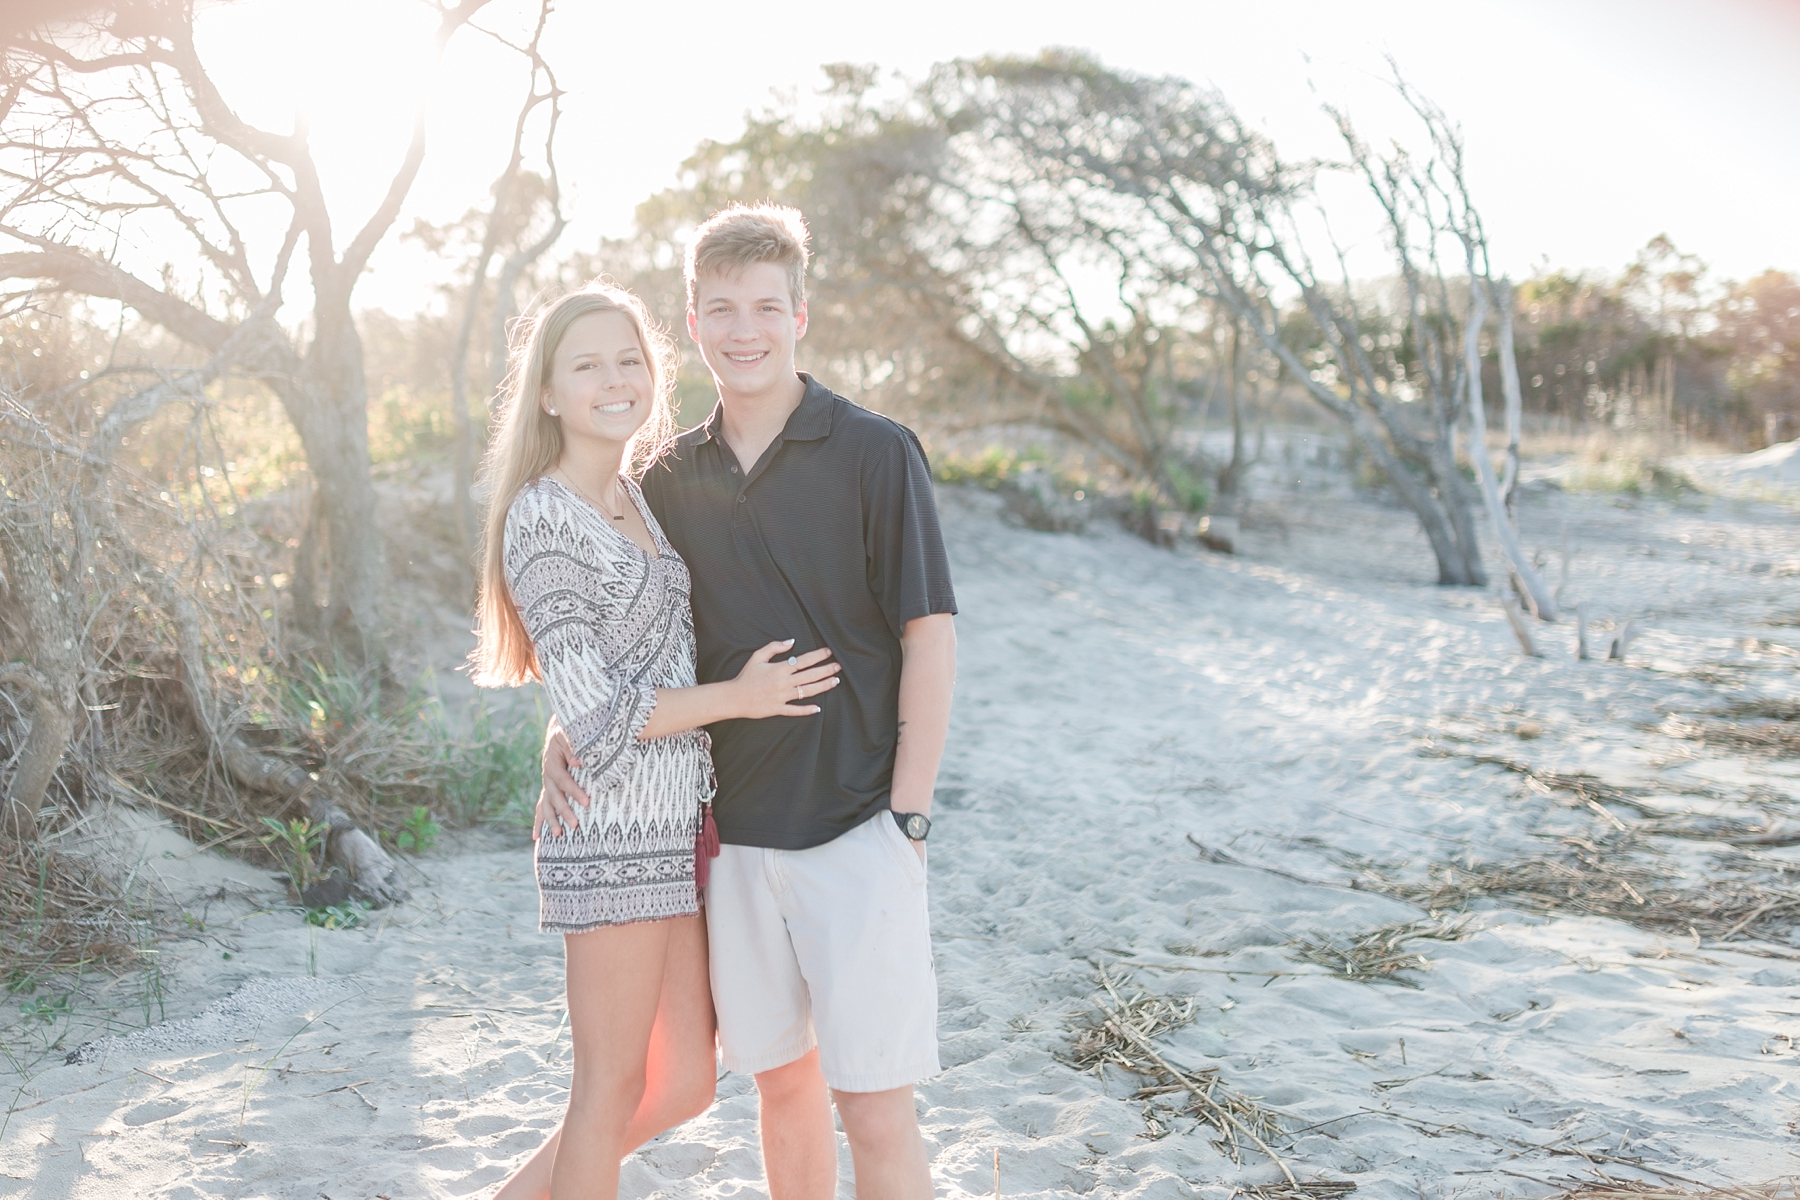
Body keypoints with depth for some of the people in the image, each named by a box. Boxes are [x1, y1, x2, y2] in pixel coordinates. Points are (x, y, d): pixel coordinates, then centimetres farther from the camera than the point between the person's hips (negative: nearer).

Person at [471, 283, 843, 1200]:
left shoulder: (642, 498, 12)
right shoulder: (543, 519, -13)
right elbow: (591, 713, -17)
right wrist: (738, 698, -11)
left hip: (678, 823, 8)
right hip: (611, 832, -8)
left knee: (685, 1083, 15)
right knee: (612, 1087, 6)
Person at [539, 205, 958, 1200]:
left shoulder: (874, 454, -6)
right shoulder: (670, 480, 8)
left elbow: (930, 641, -7)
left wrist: (906, 820, -11)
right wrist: (565, 735, -2)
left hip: (856, 829, -4)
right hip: (734, 836, 5)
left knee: (875, 1114, -3)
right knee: (781, 1081, 15)